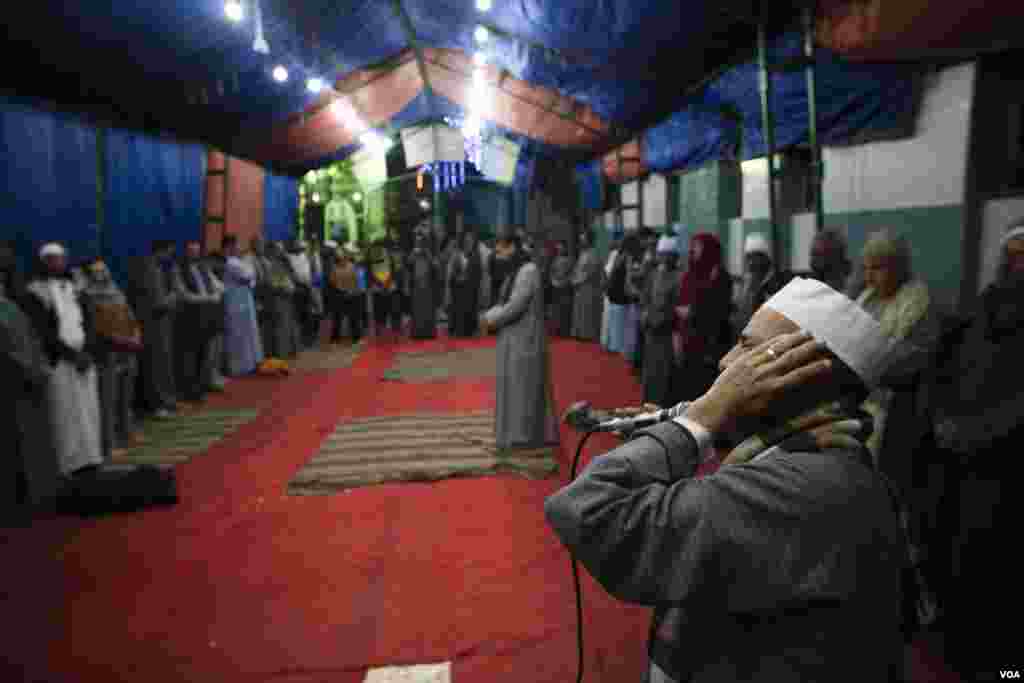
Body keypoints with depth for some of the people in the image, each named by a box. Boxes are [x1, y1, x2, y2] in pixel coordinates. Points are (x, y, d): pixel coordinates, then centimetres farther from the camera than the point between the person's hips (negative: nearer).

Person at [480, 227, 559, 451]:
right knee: (516, 387, 14)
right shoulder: (516, 271, 13)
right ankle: (519, 434, 23)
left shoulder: (528, 271, -17)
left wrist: (491, 320, -9)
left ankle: (525, 436, 9)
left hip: (524, 340, -9)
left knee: (523, 387, -1)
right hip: (515, 339, 9)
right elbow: (503, 303, 14)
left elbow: (514, 306, -21)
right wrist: (487, 316, -3)